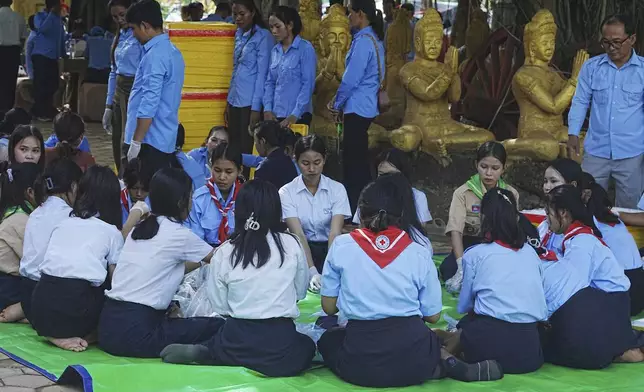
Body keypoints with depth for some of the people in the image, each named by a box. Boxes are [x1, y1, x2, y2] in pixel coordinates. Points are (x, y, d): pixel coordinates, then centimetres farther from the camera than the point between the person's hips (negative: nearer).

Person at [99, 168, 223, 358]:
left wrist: (202, 261, 48)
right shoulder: (178, 234, -3)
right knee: (217, 326, -3)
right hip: (135, 331, -8)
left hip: (108, 325, 8)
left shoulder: (139, 228, 17)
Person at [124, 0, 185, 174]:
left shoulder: (155, 56, -17)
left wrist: (136, 142, -18)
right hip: (166, 139, 9)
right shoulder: (172, 51, 13)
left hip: (151, 141, -9)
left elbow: (149, 104, -21)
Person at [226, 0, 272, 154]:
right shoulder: (239, 34, 12)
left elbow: (262, 74, -11)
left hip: (250, 102, -7)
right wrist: (229, 101, 15)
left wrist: (256, 107, -15)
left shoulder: (262, 36, -9)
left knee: (245, 150, -5)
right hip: (235, 101, 7)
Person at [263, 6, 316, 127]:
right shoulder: (275, 50, 10)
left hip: (298, 116, -5)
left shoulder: (305, 48, -7)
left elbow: (308, 84, -11)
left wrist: (295, 115, -17)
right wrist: (267, 109, -1)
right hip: (276, 115, 5)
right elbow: (270, 82, 13)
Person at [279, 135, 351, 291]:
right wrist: (313, 272, -29)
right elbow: (299, 235, -16)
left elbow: (334, 234, -15)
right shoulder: (287, 192, -6)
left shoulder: (337, 189, -5)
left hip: (329, 250, 0)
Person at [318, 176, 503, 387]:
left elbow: (329, 307, 9)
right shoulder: (418, 253, 2)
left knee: (328, 340, 31)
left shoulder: (341, 246, 2)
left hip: (360, 364, -4)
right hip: (412, 359, 4)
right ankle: (447, 364, 1)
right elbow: (433, 316, 7)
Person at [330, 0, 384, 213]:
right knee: (359, 157, 15)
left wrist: (337, 104, -3)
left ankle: (354, 206, -3)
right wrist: (340, 101, 15)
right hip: (366, 106, 10)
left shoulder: (363, 41, -18)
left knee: (353, 159, -5)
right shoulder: (374, 39, 11)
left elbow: (351, 78, -17)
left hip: (357, 107, -10)